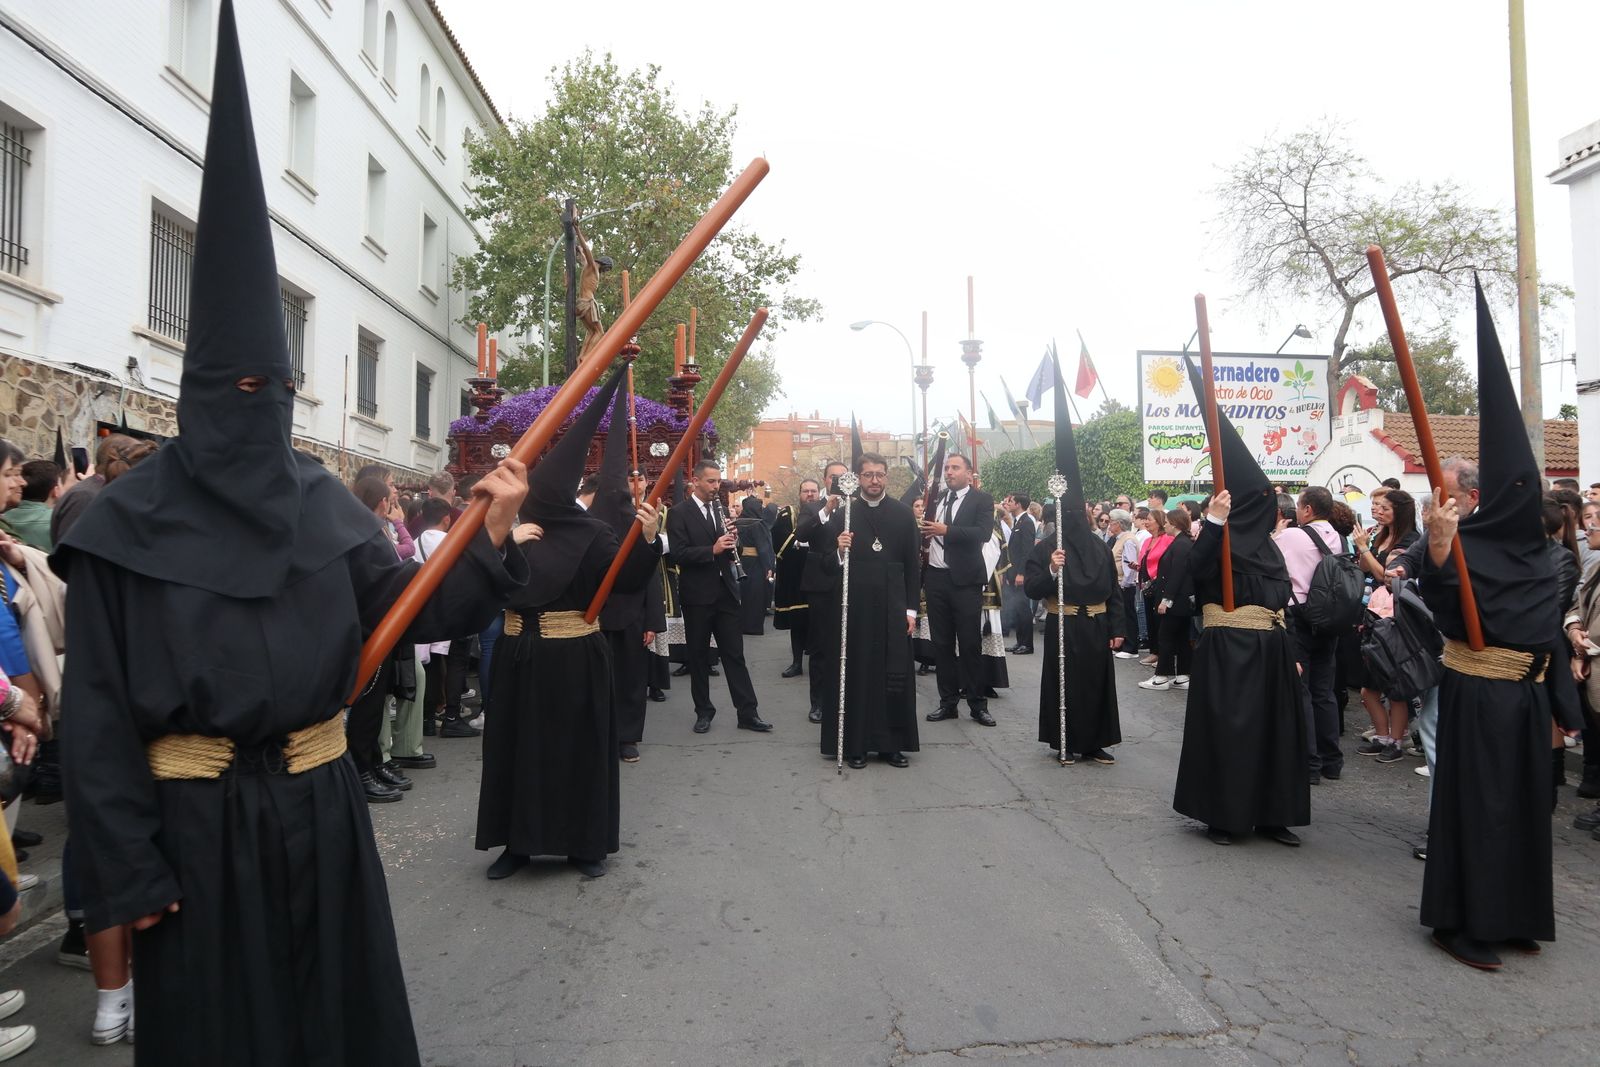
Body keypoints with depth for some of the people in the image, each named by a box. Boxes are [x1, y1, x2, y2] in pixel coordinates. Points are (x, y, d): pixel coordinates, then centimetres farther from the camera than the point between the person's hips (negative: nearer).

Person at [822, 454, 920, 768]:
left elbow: (912, 564, 6)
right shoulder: (843, 515, 1)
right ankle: (855, 744, 13)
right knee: (855, 675, 4)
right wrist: (839, 552, -21)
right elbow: (828, 565, 1)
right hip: (855, 608, -1)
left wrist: (911, 609, 2)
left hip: (893, 607, 1)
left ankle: (891, 743, 18)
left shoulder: (903, 514, 5)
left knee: (895, 676, 6)